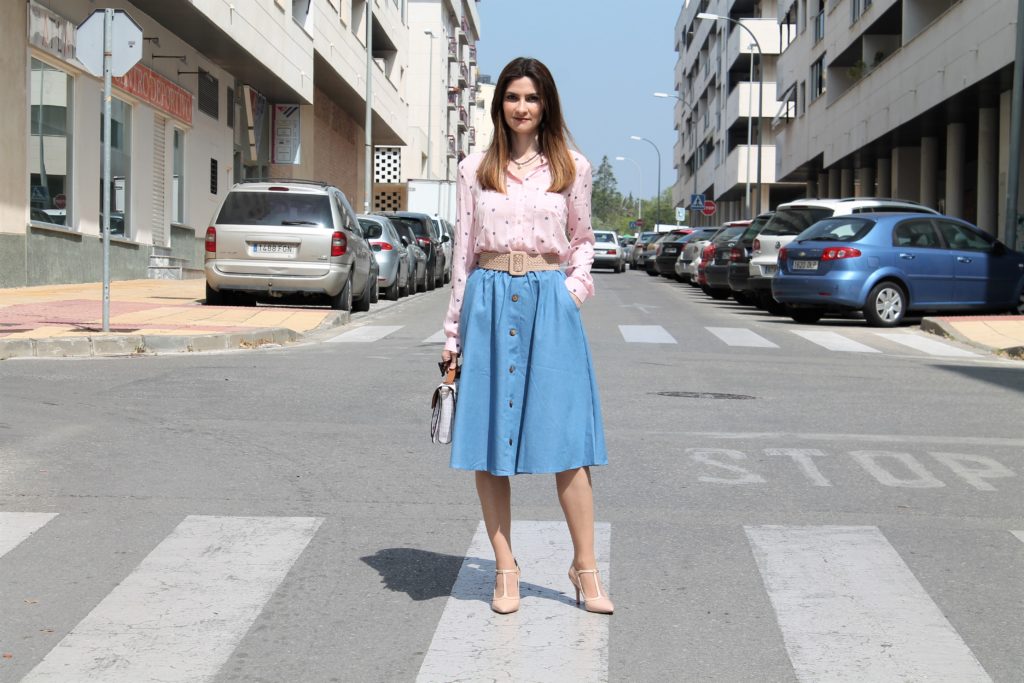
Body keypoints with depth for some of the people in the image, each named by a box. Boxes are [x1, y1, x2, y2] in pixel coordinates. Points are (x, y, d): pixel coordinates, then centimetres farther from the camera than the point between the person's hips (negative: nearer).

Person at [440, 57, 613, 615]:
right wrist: (454, 331, 7)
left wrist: (576, 287, -1)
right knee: (487, 441, 1)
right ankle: (505, 570, 11)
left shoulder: (572, 168, 8)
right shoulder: (474, 170, 8)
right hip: (489, 302, 1)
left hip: (550, 303, -1)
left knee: (567, 438, -5)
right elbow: (463, 250, 9)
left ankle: (585, 568, 5)